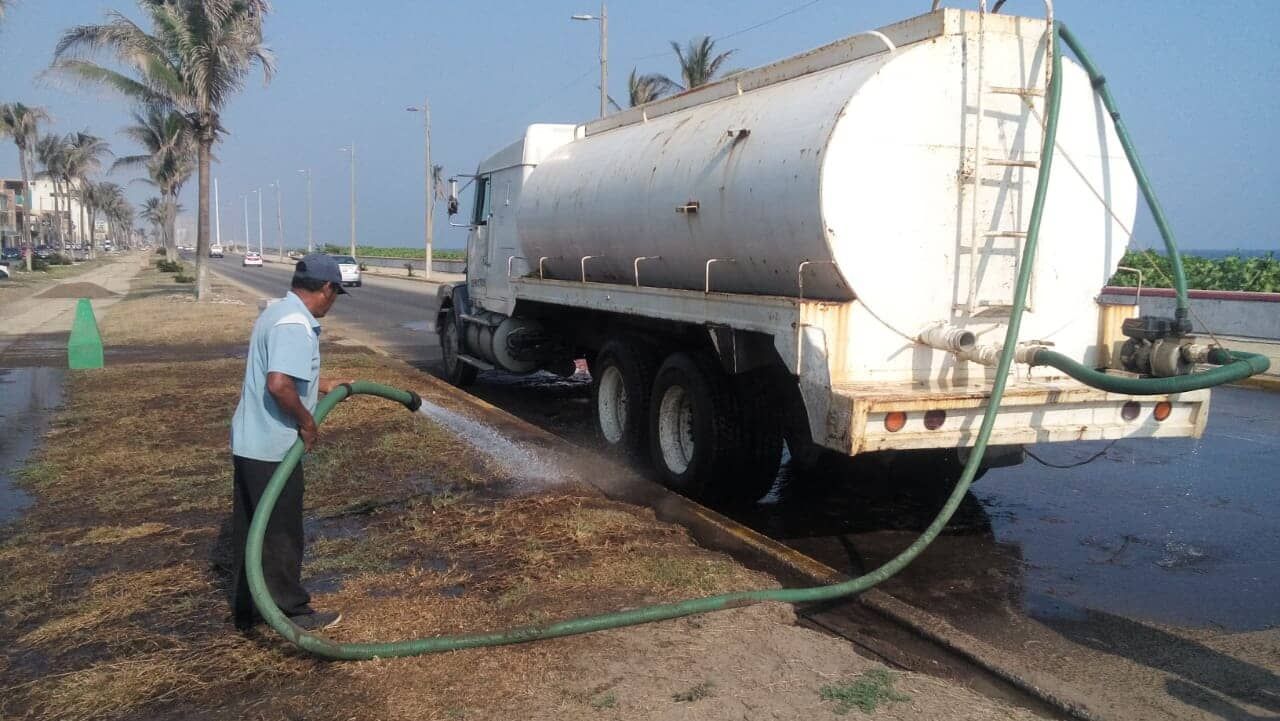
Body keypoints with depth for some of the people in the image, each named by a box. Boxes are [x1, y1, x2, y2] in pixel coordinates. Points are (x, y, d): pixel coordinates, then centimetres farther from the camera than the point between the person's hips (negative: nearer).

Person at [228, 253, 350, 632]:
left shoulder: (278, 311, 12)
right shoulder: (296, 324, -22)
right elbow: (279, 385, -34)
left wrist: (325, 385, 35)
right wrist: (307, 421, -19)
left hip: (250, 443, 10)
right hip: (271, 448, -10)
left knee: (251, 531, 18)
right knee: (280, 534, 5)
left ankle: (247, 609, 29)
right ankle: (292, 612, 19)